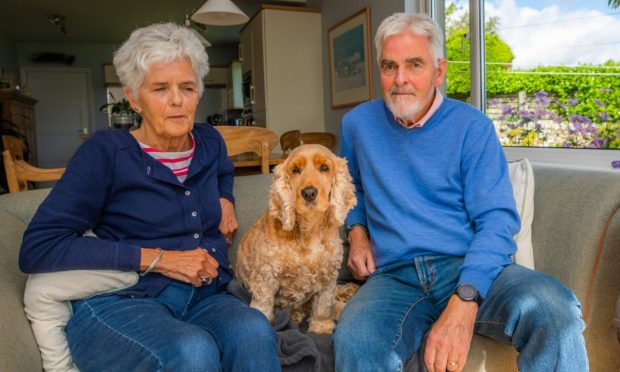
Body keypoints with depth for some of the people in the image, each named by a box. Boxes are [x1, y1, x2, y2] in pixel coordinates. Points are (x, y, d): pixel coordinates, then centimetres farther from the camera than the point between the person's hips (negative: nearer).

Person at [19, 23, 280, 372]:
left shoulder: (209, 143, 9)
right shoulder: (107, 151, -7)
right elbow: (37, 249, -12)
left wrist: (225, 199, 12)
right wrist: (156, 259, -16)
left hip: (204, 298, 4)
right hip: (117, 304, -4)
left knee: (255, 330, -30)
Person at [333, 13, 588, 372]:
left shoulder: (472, 126, 0)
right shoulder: (358, 123, 10)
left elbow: (497, 219, -9)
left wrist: (462, 303, -24)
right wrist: (357, 230, 7)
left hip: (472, 268, 0)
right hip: (394, 276, 1)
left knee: (554, 309, -32)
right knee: (354, 341, -32)